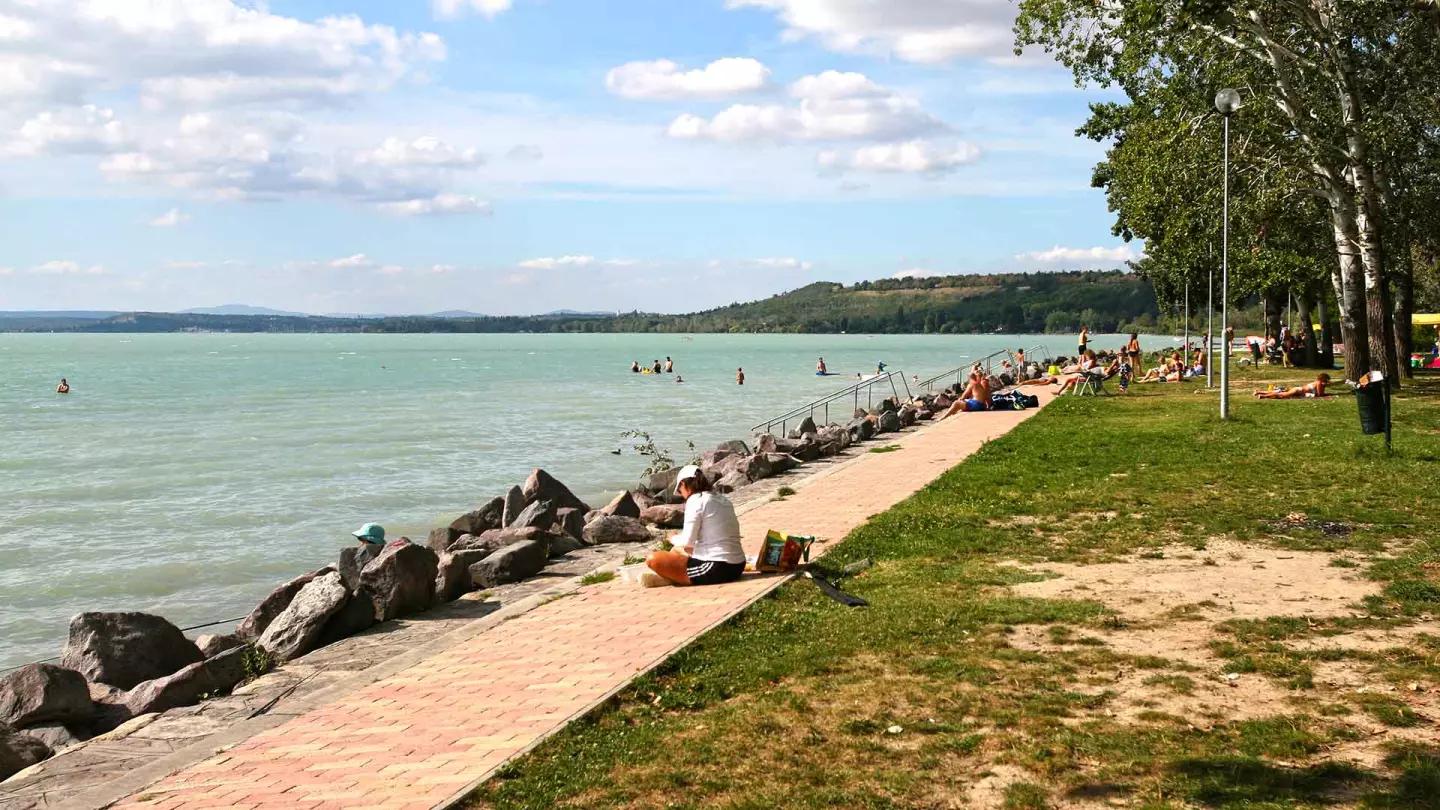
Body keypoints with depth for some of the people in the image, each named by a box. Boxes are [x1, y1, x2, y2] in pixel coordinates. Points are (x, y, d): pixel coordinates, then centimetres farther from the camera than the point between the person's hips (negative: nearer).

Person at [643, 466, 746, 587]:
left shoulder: (696, 500, -9)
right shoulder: (722, 499, 14)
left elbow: (687, 541, -12)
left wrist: (674, 539, 9)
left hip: (716, 569, -9)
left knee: (653, 559, -14)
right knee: (678, 550, 30)